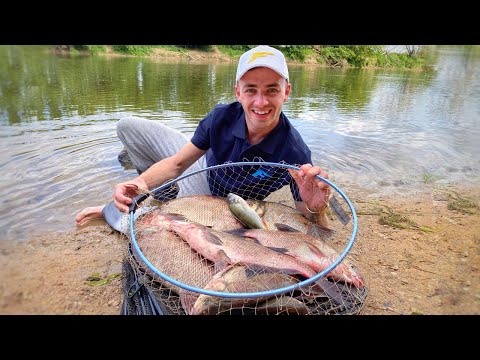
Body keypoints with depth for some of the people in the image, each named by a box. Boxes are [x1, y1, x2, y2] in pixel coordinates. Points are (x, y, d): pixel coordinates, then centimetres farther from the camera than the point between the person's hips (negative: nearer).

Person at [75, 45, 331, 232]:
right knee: (128, 127, 1)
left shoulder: (295, 154, -34)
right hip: (202, 165, 3)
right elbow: (177, 163, -15)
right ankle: (158, 191, 21)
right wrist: (142, 182, -35)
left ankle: (109, 211, 17)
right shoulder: (223, 117, -25)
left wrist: (316, 209, -52)